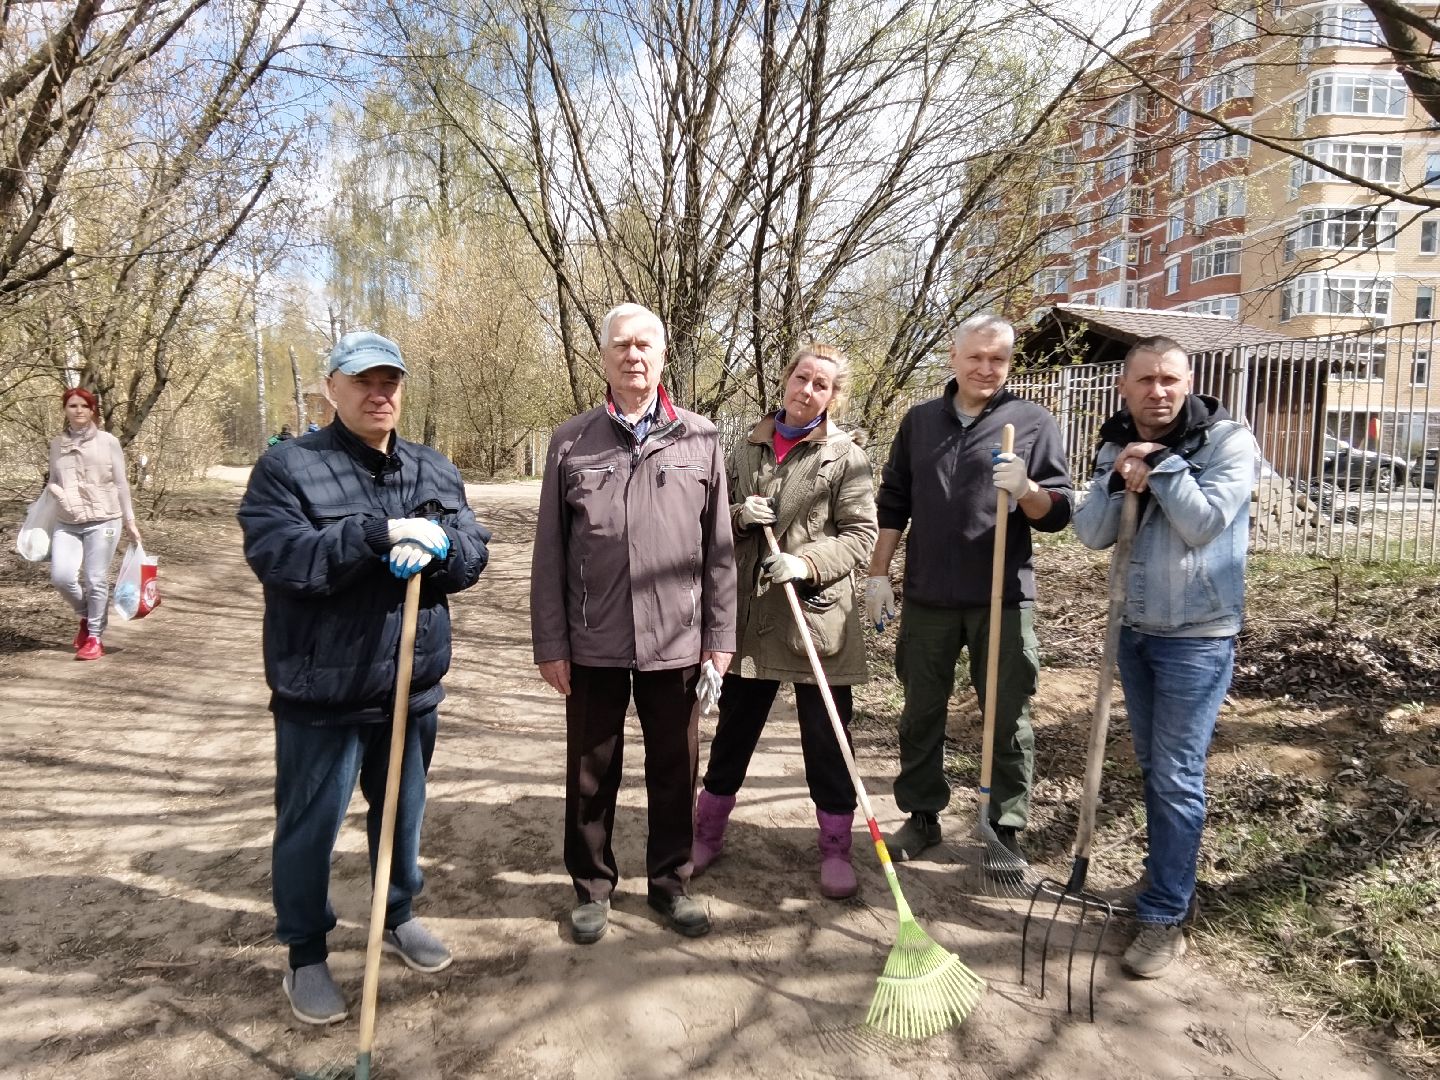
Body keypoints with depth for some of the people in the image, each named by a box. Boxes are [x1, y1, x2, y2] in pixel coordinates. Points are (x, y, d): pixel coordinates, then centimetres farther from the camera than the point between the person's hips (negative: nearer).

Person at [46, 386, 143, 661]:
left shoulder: (108, 441, -1)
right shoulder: (57, 444, 8)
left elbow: (120, 484, 3)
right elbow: (53, 480, 19)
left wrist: (130, 520, 3)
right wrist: (52, 488, -5)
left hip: (102, 520, -3)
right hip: (66, 523, 3)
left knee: (96, 581, -1)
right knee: (61, 577, -9)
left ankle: (95, 638, 13)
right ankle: (86, 615, 21)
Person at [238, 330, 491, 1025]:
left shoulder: (436, 471, 8)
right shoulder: (288, 466, -8)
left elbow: (473, 554, 1)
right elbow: (277, 555, -22)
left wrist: (436, 546, -22)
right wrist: (380, 533, -29)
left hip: (413, 685, 5)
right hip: (321, 692, -5)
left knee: (404, 813, 20)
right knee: (310, 826, 9)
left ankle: (398, 916, 43)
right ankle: (305, 956, 29)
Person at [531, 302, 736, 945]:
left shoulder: (701, 440, 3)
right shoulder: (571, 441, 2)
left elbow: (719, 549, 3)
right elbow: (550, 554, 2)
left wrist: (721, 638, 1)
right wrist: (549, 644, -1)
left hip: (676, 643, 0)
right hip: (593, 644, 0)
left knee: (674, 771, 13)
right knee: (591, 774, 13)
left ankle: (671, 882, 33)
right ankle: (592, 886, 32)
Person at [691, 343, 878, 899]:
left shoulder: (846, 456, -2)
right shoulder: (748, 448, 9)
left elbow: (860, 535, -7)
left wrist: (807, 562, -21)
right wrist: (739, 515, -9)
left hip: (818, 614, -3)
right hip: (750, 614, 4)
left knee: (826, 738, 6)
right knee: (733, 729, 15)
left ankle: (835, 849, 24)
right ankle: (706, 833, 31)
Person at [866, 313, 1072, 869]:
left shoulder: (1033, 423, 0)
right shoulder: (920, 420, 9)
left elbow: (1058, 513, -2)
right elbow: (893, 504, 12)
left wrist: (1026, 491, -22)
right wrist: (878, 573, 7)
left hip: (1002, 598, -2)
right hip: (928, 596, 3)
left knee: (1007, 718, 5)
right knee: (921, 713, 11)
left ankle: (1005, 828, 20)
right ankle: (922, 816, 27)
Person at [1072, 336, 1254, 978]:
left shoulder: (1227, 441, -11)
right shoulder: (1117, 446, 4)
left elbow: (1204, 524, -21)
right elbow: (1090, 535, -5)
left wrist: (1161, 463, -20)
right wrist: (1119, 482, -20)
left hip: (1197, 637, -6)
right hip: (1136, 631, 6)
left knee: (1177, 776, -3)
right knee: (1153, 767, 18)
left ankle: (1165, 917, 7)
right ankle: (1169, 875, 36)